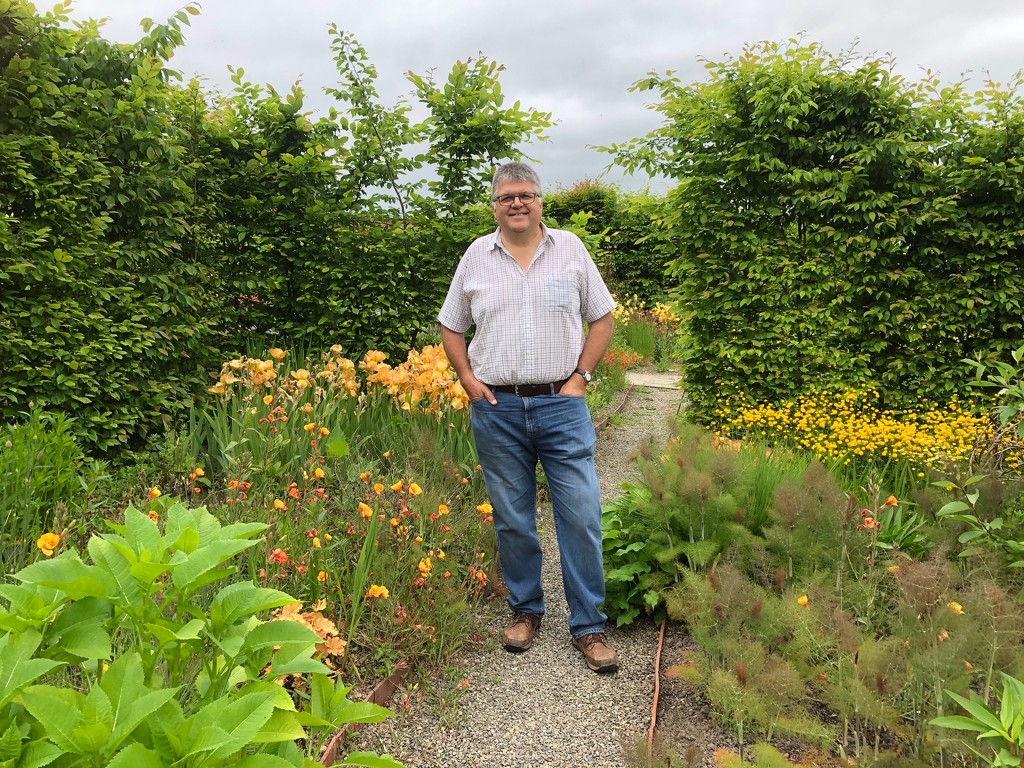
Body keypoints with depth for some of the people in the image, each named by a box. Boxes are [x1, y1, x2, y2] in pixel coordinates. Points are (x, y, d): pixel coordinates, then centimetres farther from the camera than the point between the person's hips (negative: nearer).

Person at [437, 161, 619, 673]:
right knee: (512, 520, 10)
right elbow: (451, 328, 15)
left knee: (581, 516, -2)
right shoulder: (476, 257, 8)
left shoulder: (570, 248, 6)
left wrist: (581, 376, -2)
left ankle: (588, 625, 12)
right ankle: (524, 610, 29)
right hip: (497, 409, 1)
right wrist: (467, 379, 1)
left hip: (561, 406, -1)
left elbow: (601, 318, 9)